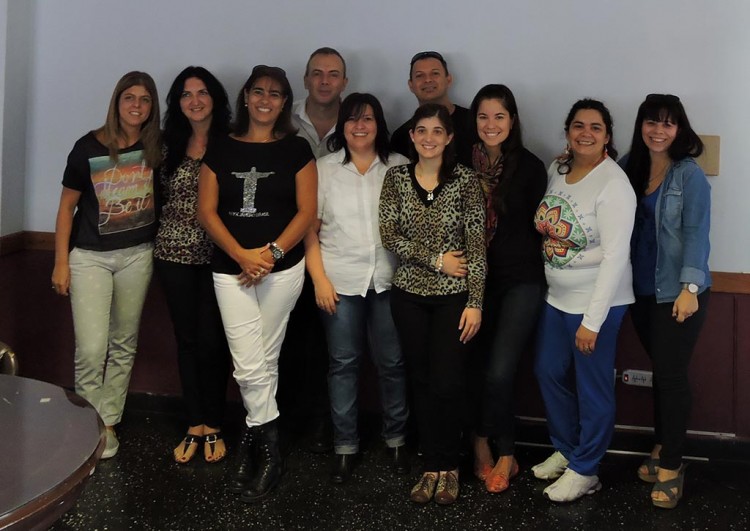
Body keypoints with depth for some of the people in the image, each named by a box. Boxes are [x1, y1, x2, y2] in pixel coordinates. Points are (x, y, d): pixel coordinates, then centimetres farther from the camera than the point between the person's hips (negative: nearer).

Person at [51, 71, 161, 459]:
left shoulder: (155, 148, -1)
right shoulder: (89, 147, -8)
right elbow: (67, 205, -2)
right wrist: (61, 262, -4)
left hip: (137, 255, 3)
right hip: (90, 257, -3)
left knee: (124, 344, 10)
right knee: (91, 348, -9)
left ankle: (110, 420, 23)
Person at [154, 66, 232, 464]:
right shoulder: (170, 145, 6)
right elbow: (160, 197, 14)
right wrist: (161, 238, 6)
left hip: (217, 255, -3)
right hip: (175, 254, 3)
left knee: (212, 341, 0)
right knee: (187, 339, 9)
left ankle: (213, 426, 16)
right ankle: (194, 425, 20)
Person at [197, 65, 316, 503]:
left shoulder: (296, 149, 3)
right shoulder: (221, 149, 7)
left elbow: (307, 211, -2)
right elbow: (207, 211, 1)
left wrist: (272, 253, -14)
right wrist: (242, 255, -12)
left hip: (282, 269, -1)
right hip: (231, 269, 1)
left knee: (264, 361, 7)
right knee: (249, 365, -4)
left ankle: (253, 436, 23)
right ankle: (271, 451, 10)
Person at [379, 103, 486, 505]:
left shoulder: (465, 181, -4)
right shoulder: (396, 177, 3)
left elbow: (476, 246, -7)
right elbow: (389, 235, -3)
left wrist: (475, 302, -11)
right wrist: (436, 259, -11)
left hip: (453, 296, -2)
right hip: (409, 295, 3)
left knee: (448, 384, -4)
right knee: (422, 382, 9)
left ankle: (448, 466, 17)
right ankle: (432, 465, 22)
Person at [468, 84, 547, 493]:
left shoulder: (529, 167, -4)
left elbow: (538, 226, 4)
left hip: (522, 280, -3)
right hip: (477, 279, 3)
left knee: (498, 372, -9)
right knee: (480, 368, 7)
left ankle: (485, 446, 14)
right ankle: (501, 453, 24)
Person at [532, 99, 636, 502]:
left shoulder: (613, 184, -19)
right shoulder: (557, 169, 3)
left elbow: (615, 257, -21)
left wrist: (593, 320, -22)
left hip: (596, 302, -7)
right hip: (557, 298, 8)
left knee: (592, 387, 4)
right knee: (549, 372, 18)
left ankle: (584, 470, 21)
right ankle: (566, 449, 38)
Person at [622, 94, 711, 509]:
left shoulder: (689, 174, -10)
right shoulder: (629, 167, 5)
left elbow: (696, 233, -15)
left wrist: (689, 288, -21)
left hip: (677, 291, -5)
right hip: (641, 290, 5)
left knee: (671, 374, -1)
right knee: (659, 371, 15)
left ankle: (671, 465, 10)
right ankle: (662, 447, 28)